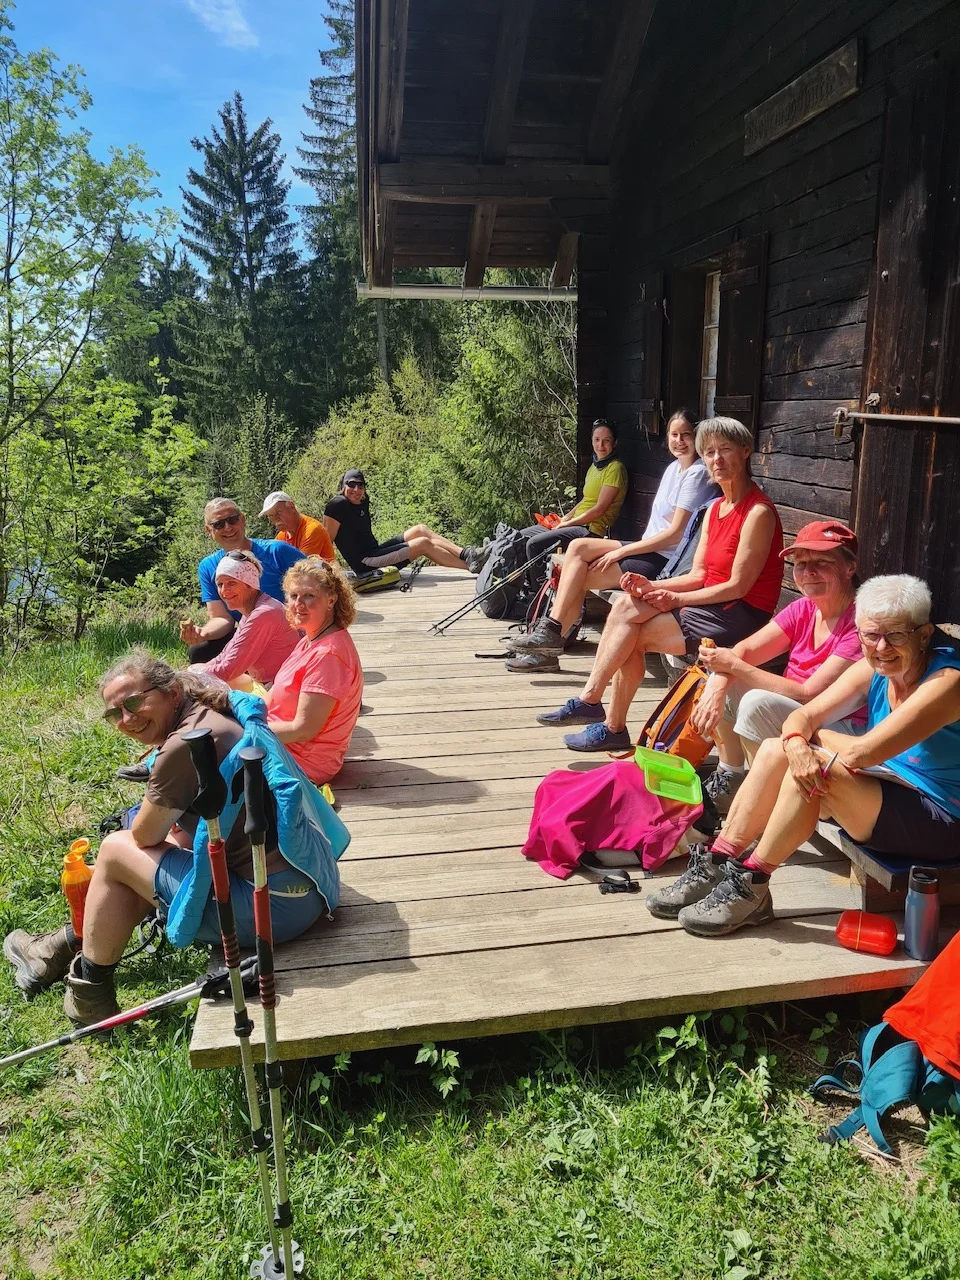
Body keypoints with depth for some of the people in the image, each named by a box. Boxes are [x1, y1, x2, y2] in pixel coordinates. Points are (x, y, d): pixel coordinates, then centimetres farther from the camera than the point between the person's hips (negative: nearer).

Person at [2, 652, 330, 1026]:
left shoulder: (183, 745, -18)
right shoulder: (211, 716, 11)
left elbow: (144, 835, -1)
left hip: (275, 905, -9)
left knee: (116, 851, 5)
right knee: (153, 850, 24)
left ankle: (88, 996, 22)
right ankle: (64, 950, 40)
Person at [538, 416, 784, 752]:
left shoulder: (759, 512, -13)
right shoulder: (715, 510, 14)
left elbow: (738, 586, -16)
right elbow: (698, 575, 10)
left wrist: (677, 599, -13)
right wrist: (653, 587, -6)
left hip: (740, 615, -8)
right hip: (711, 605, 8)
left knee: (629, 635, -19)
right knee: (626, 606, -13)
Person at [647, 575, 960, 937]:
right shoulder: (873, 670, 1)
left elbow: (862, 753, -31)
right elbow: (802, 716, -5)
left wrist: (814, 734, -11)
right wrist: (796, 743, -28)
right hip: (887, 791, 8)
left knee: (816, 768, -29)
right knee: (775, 751, -7)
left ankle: (750, 886, -17)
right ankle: (716, 866, -7)